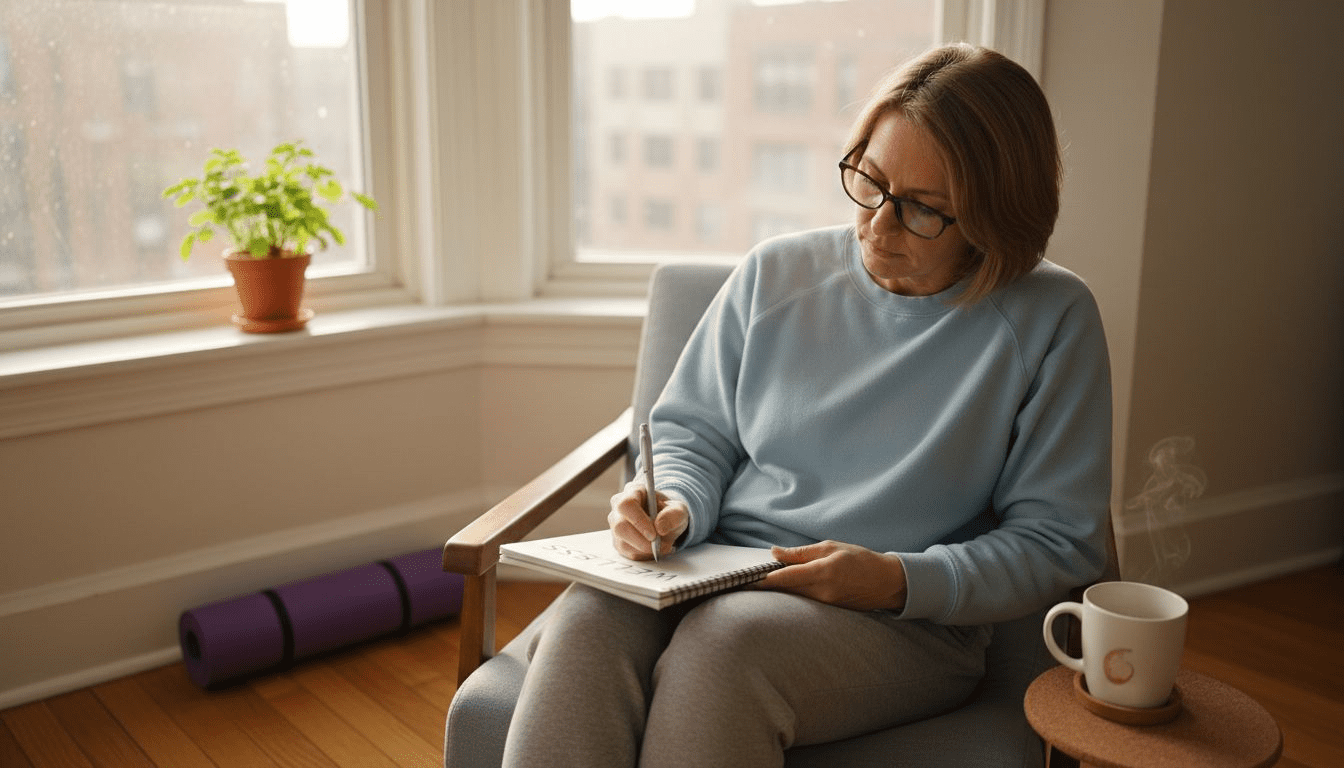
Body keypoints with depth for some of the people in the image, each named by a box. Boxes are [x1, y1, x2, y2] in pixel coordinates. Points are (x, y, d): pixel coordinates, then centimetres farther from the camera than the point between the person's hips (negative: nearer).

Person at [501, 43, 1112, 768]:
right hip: (715, 576, 3)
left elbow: (1057, 543, -1)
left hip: (906, 621, -2)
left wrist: (899, 580, -15)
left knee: (726, 642, -35)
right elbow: (694, 432, 16)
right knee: (588, 619, -30)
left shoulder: (1051, 320, -1)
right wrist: (676, 506, -7)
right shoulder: (777, 272, 9)